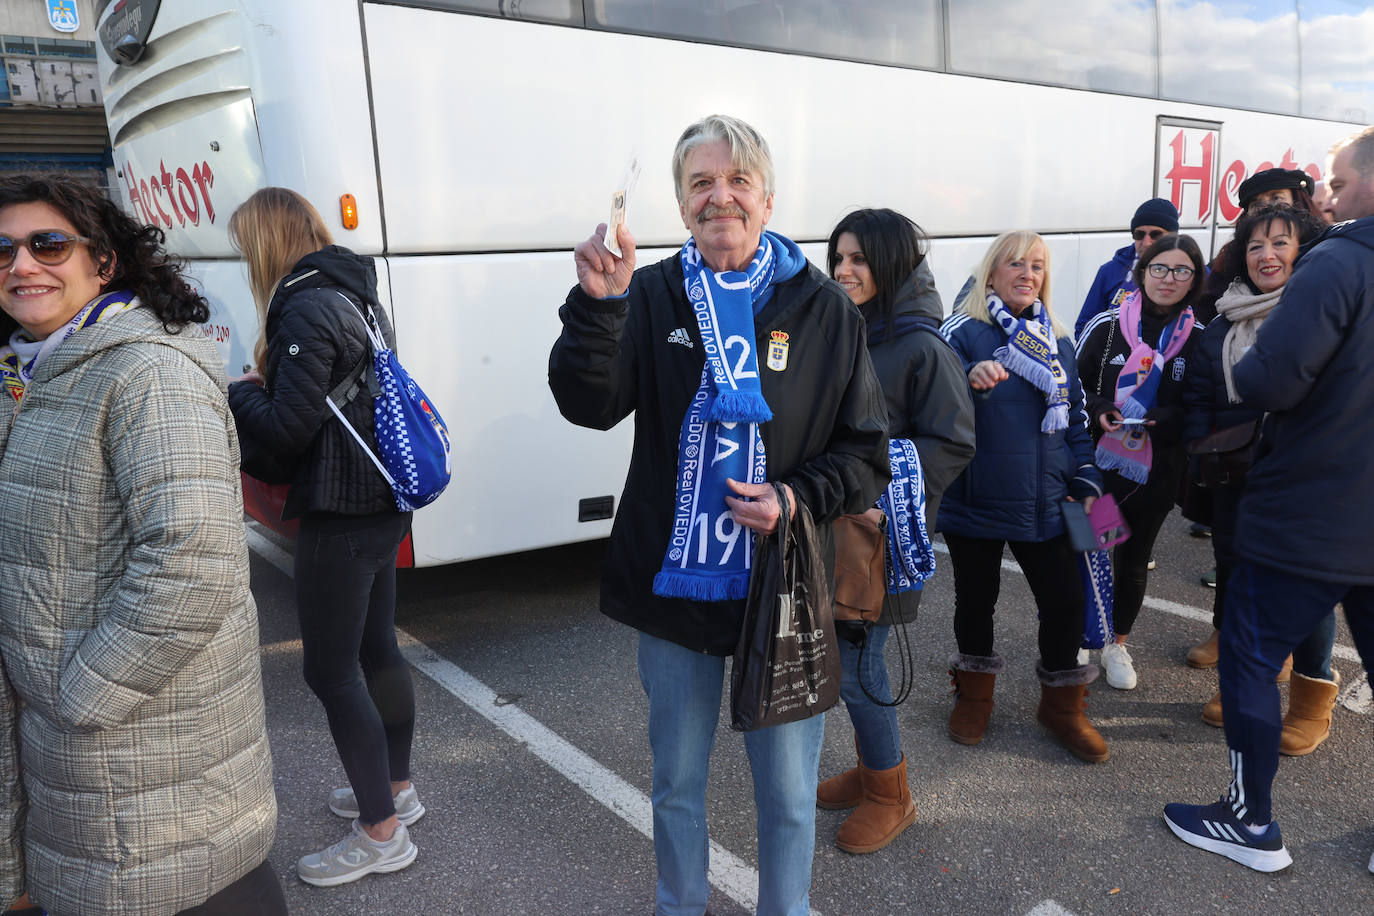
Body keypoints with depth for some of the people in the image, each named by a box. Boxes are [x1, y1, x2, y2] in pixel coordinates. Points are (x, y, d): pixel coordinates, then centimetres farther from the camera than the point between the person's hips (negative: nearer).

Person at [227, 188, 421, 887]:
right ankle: (395, 787, 36)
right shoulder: (356, 297, 12)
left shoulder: (306, 309, -17)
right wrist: (260, 382, 11)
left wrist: (240, 390, -2)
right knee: (376, 649, 20)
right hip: (381, 502, 10)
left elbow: (289, 428, -20)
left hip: (340, 515, -10)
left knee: (329, 670, 1)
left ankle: (381, 833, 12)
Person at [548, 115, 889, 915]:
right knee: (676, 782, 21)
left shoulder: (824, 310, -3)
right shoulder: (653, 296, -1)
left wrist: (798, 499, -17)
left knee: (788, 793, 15)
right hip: (675, 586, 1)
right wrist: (597, 304, -30)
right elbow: (588, 405, -15)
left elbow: (867, 454, 0)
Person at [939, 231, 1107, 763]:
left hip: (1041, 502, 4)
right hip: (975, 500, -4)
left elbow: (1075, 418, 19)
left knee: (1066, 601, 5)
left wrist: (1086, 482, 13)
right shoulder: (965, 331, -7)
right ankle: (974, 696, 34)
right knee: (976, 600, 11)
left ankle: (1062, 705, 28)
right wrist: (970, 377, -42)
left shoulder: (1056, 341, 12)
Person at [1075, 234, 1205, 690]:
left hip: (1158, 469, 1)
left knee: (1134, 556, 14)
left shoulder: (1198, 339, -1)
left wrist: (1161, 421, -16)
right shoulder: (1105, 326, -5)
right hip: (1098, 461, -1)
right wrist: (1099, 411, -18)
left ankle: (1117, 644, 33)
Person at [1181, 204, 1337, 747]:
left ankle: (1312, 703, 22)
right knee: (1233, 574, 13)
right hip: (1236, 478, 5)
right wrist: (1204, 455, 1)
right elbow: (1198, 397, 13)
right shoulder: (1225, 324, 10)